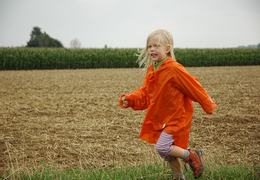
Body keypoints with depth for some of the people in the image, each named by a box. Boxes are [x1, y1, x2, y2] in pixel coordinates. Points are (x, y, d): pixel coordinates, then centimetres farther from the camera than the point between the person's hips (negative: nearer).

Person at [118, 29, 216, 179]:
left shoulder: (174, 69, -22)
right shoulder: (151, 70, 2)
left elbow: (193, 87, -15)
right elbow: (145, 93, 9)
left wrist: (208, 106, -6)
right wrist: (130, 99, -9)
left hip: (177, 117, -8)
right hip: (162, 118, 8)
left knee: (162, 147, -19)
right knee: (169, 153, 16)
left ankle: (192, 156, 3)